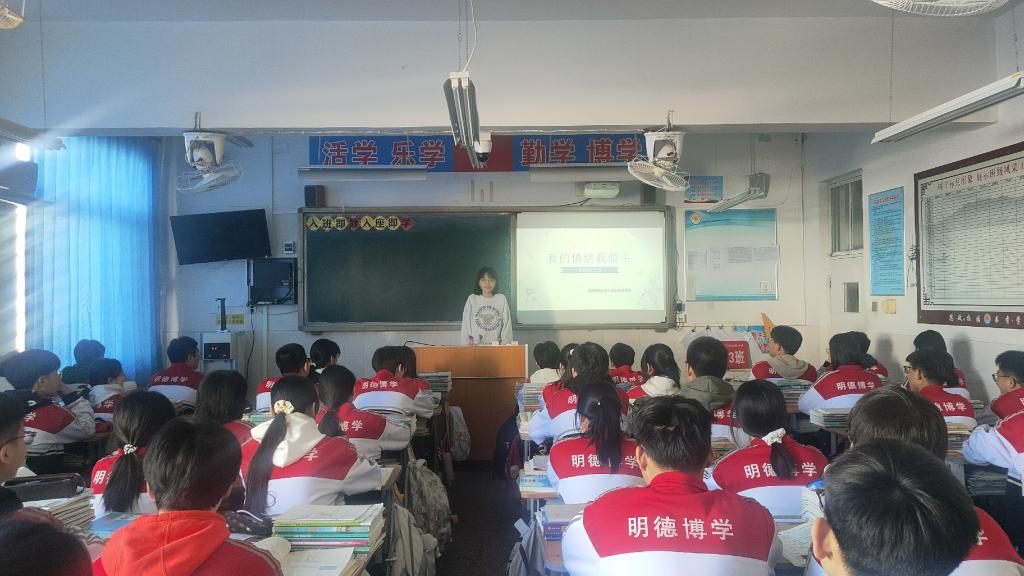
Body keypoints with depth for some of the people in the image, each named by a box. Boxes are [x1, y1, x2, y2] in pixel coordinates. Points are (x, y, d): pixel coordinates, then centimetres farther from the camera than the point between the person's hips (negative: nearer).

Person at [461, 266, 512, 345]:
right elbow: (466, 324, 5)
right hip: (475, 345, 0)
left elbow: (507, 324, 3)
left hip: (496, 345, 0)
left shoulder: (501, 299, 3)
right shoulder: (472, 299, 3)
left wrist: (505, 345, -3)